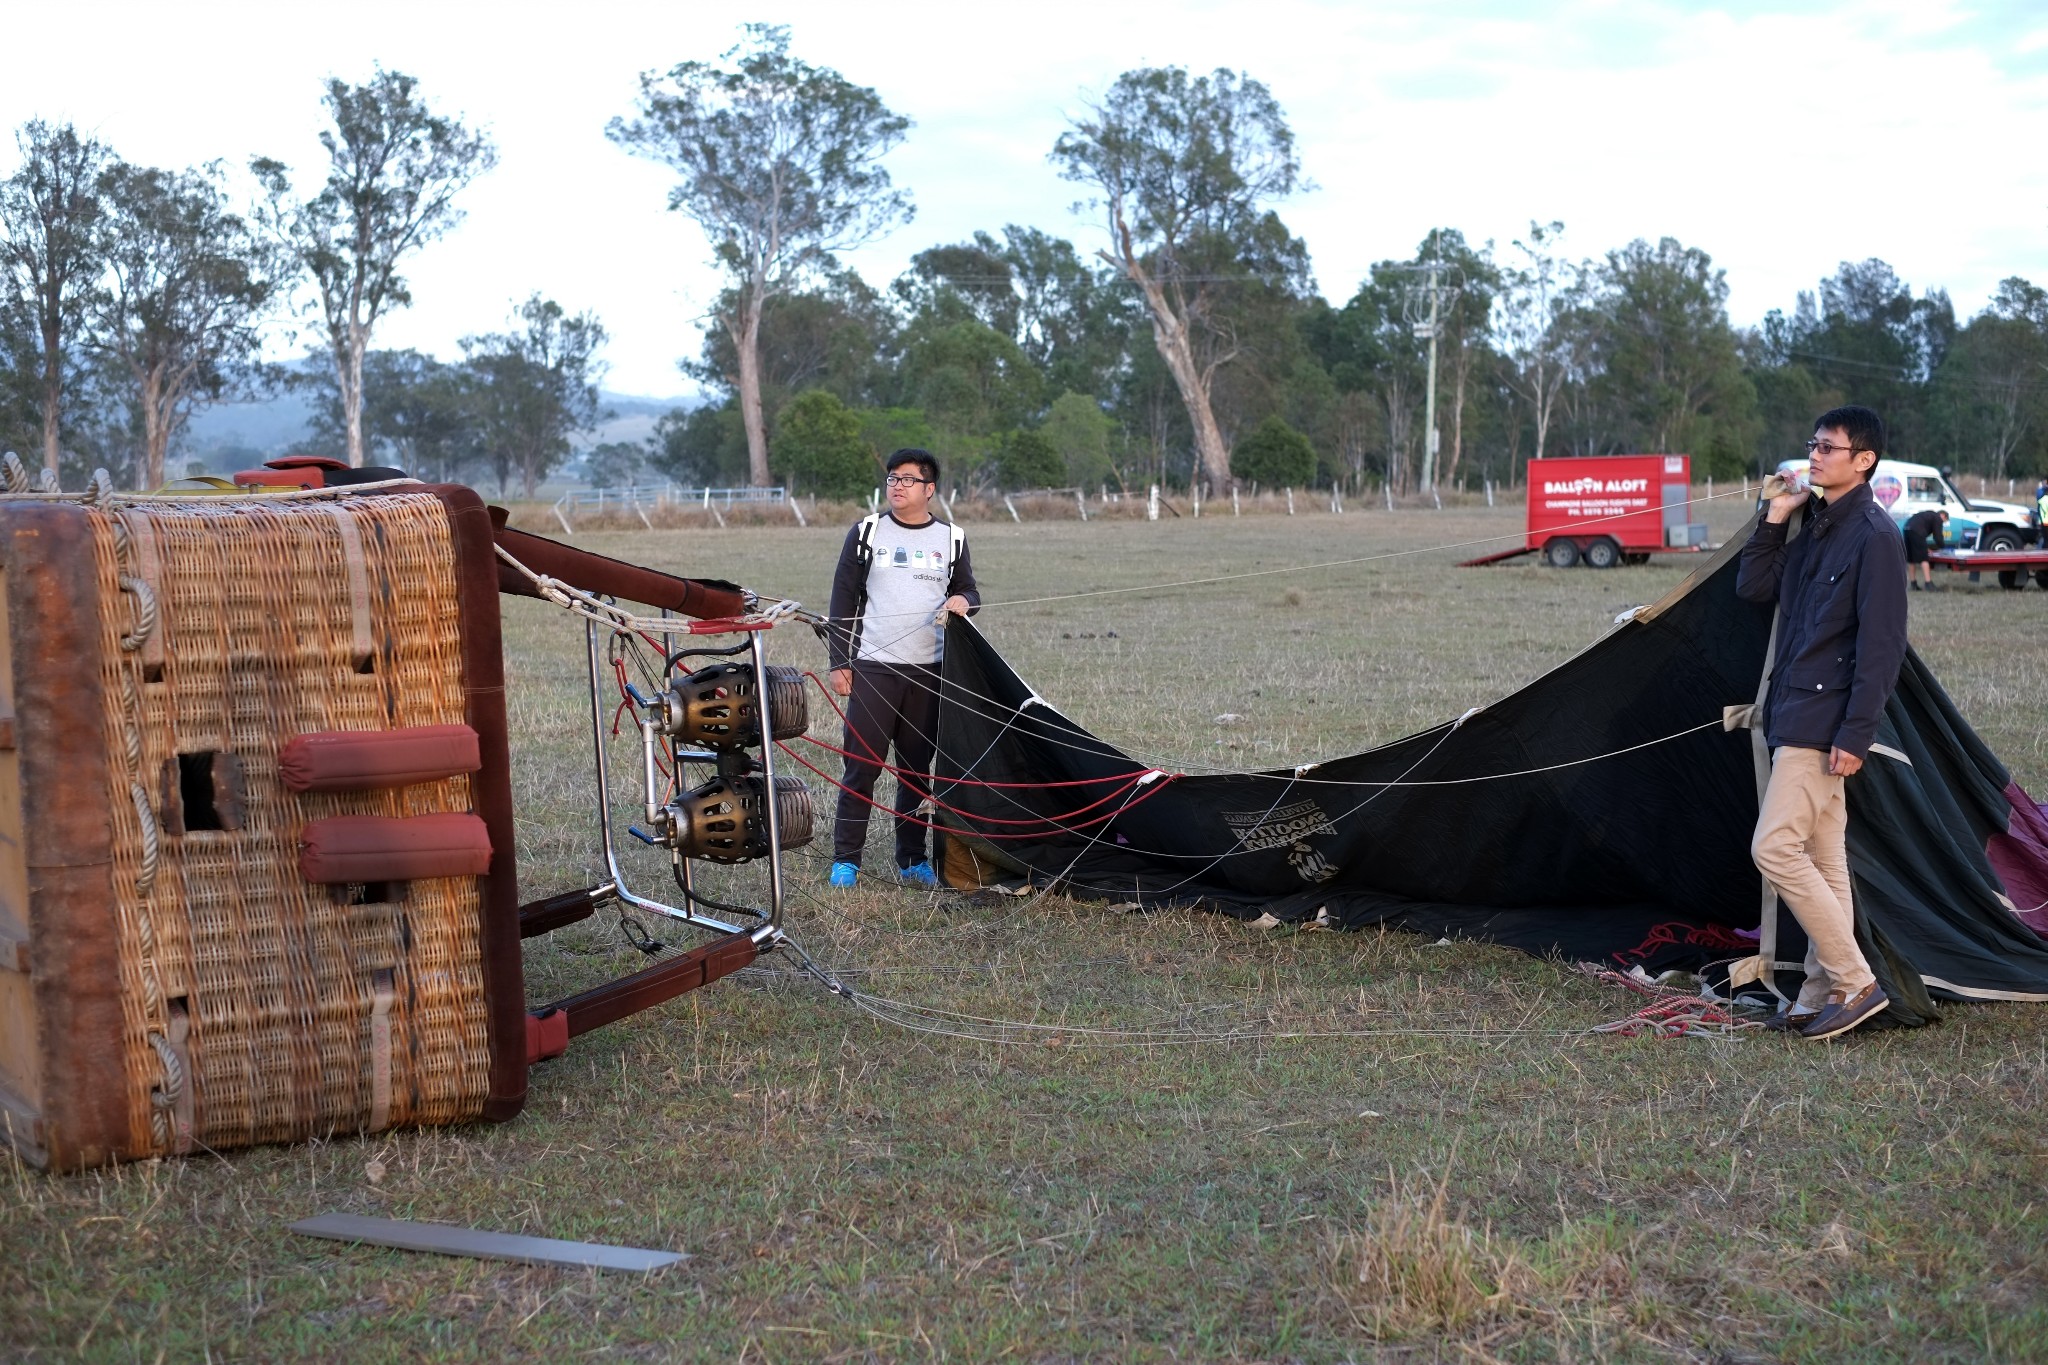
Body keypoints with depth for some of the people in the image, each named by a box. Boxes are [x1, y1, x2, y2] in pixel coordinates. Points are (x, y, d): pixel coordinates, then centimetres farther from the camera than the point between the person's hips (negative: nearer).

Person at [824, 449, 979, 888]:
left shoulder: (951, 539, 8)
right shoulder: (866, 532, 3)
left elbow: (969, 593, 17)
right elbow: (844, 600, 4)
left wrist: (963, 600, -9)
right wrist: (839, 663, -1)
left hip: (928, 674, 2)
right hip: (872, 669, -2)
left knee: (917, 769, 8)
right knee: (862, 766, -3)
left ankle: (912, 861, 16)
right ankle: (845, 860, 5)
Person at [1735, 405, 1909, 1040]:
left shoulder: (1873, 535, -14)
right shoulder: (1816, 530, 14)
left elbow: (1882, 645, -18)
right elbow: (1752, 587, 16)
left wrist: (1856, 734, -21)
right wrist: (1774, 519, 5)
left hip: (1824, 721, -10)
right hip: (1796, 717, 10)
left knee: (1776, 847, -13)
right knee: (1822, 858, 11)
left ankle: (1856, 983, -5)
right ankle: (1822, 997, 17)